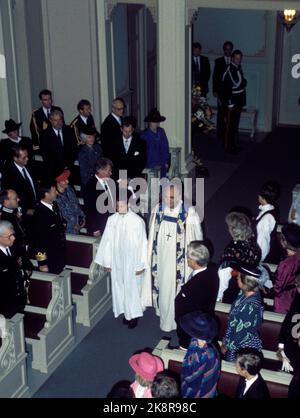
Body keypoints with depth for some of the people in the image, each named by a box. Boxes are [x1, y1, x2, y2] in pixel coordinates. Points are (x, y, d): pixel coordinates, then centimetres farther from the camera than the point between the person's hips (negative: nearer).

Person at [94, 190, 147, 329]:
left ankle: (134, 315, 26)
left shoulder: (137, 221, -17)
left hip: (132, 262, -4)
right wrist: (106, 262, 3)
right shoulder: (112, 220, -6)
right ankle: (126, 312, 34)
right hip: (117, 261, 4)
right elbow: (107, 241, 1)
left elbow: (142, 243, -12)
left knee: (132, 288, 8)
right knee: (119, 287, 15)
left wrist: (141, 265, -10)